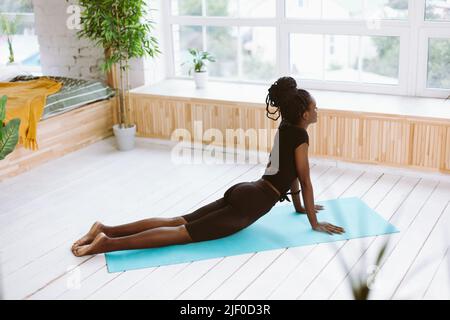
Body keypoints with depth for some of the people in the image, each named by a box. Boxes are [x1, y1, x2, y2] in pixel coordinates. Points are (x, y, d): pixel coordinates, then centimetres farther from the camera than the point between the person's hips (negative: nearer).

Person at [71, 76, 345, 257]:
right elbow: (305, 181, -9)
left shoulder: (286, 128, 16)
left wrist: (300, 206, 33)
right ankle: (108, 242, -21)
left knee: (177, 222, 3)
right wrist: (315, 223, 0)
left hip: (242, 192, 8)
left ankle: (107, 229, -3)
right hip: (250, 204, -8)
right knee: (182, 233, -13)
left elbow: (289, 171, 26)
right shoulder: (300, 135, -11)